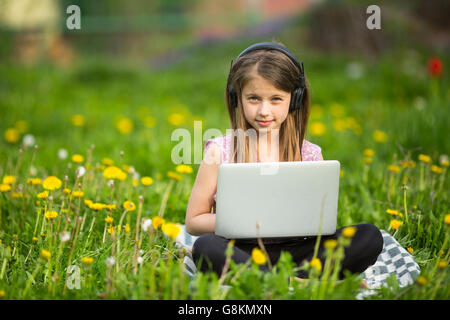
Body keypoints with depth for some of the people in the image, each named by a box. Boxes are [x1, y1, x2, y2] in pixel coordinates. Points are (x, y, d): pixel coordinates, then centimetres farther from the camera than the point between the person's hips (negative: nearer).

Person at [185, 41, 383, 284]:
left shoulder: (310, 154, 8)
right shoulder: (220, 151, 2)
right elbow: (193, 222, 4)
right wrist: (237, 221, -14)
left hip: (296, 253, 2)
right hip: (240, 253, -2)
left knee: (370, 237, -18)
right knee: (205, 247, -36)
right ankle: (298, 283, -37)